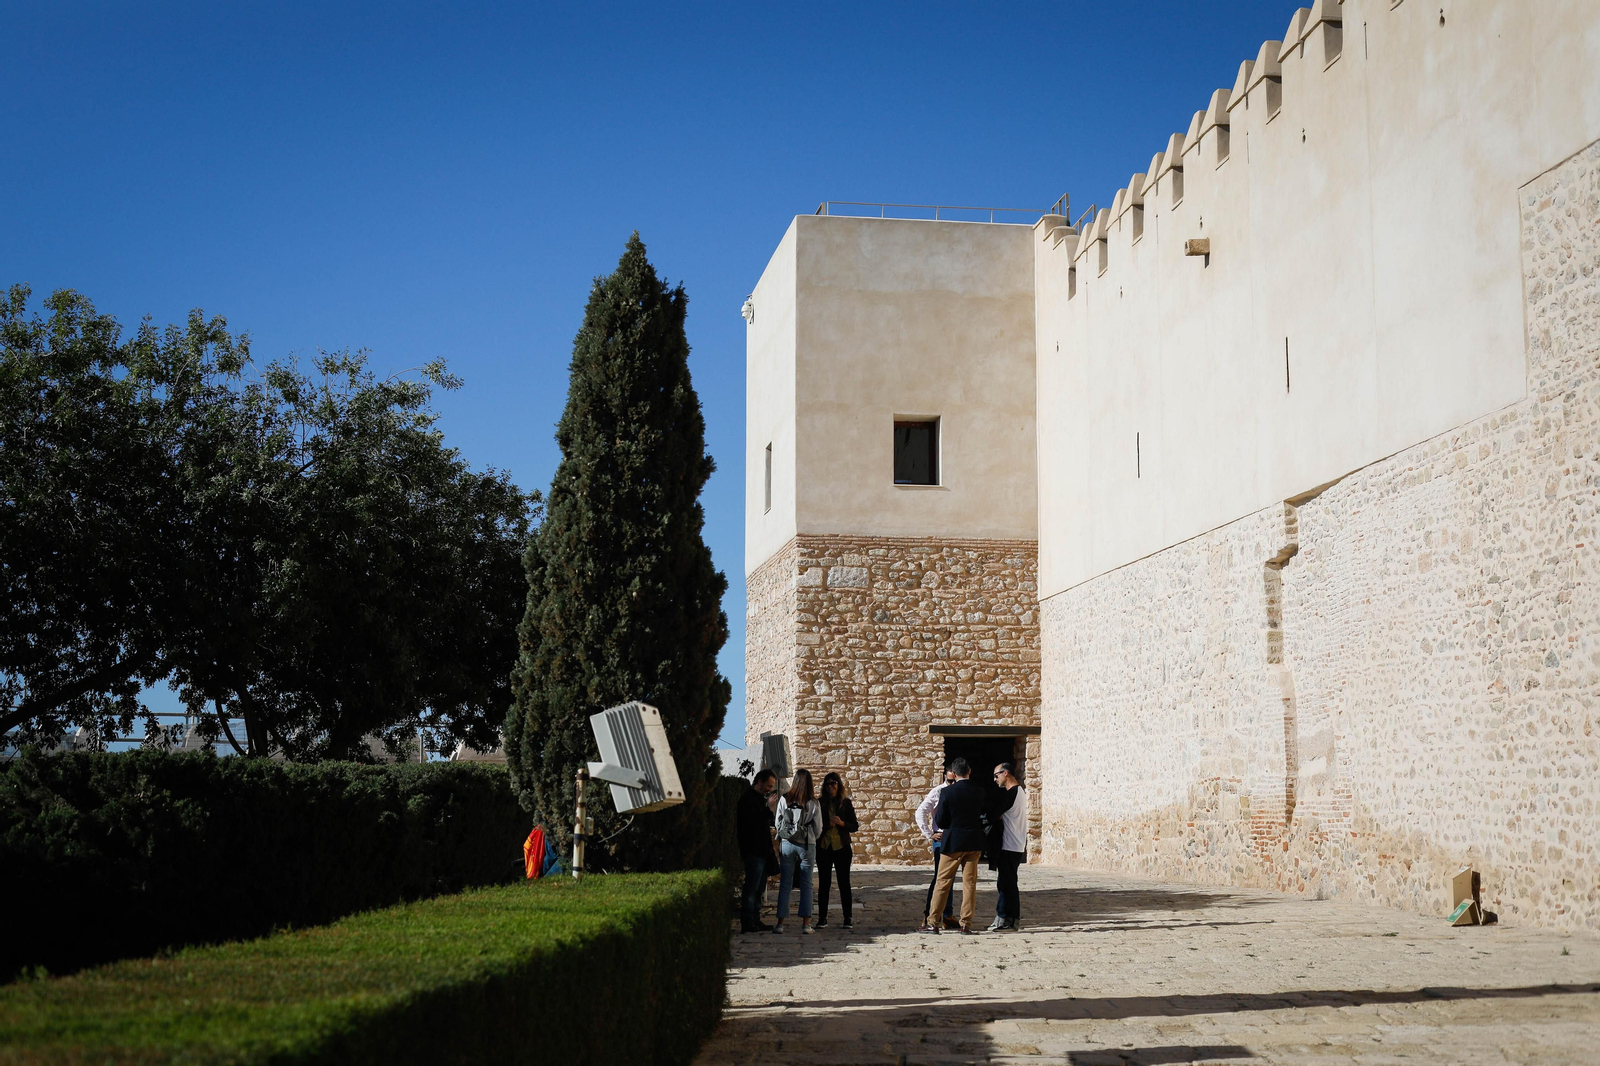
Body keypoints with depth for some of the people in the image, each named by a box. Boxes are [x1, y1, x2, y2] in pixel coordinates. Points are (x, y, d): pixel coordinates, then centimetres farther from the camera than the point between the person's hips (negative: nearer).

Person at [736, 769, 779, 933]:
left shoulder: (759, 798, 20)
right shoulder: (748, 799, -10)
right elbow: (752, 821, -21)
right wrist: (770, 811, -21)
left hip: (762, 851, 10)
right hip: (753, 851, -10)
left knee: (758, 888, 12)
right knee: (751, 887, -10)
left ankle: (755, 921, 16)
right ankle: (747, 923, -10)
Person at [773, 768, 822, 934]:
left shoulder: (784, 800, -4)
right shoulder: (813, 803, -6)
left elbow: (777, 823, 3)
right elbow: (818, 829, 0)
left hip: (787, 844, 1)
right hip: (807, 845, -1)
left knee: (785, 884, 6)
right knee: (806, 884, 7)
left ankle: (780, 923, 4)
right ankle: (806, 923, 5)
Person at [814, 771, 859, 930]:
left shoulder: (846, 803, 3)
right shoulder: (820, 803, 4)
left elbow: (854, 826, 2)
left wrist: (841, 823, -15)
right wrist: (827, 825, -12)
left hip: (842, 847, -1)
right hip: (823, 848, 1)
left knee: (844, 883, 1)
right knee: (823, 883, 4)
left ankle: (847, 919, 5)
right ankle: (822, 918, 9)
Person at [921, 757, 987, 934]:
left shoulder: (948, 792, -11)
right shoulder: (980, 791, -1)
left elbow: (940, 822, -8)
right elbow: (985, 812, 13)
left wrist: (936, 813, 12)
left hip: (952, 842, -3)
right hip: (974, 843, 3)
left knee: (943, 883, 3)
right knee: (970, 883, 7)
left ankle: (932, 922, 4)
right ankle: (966, 923, 6)